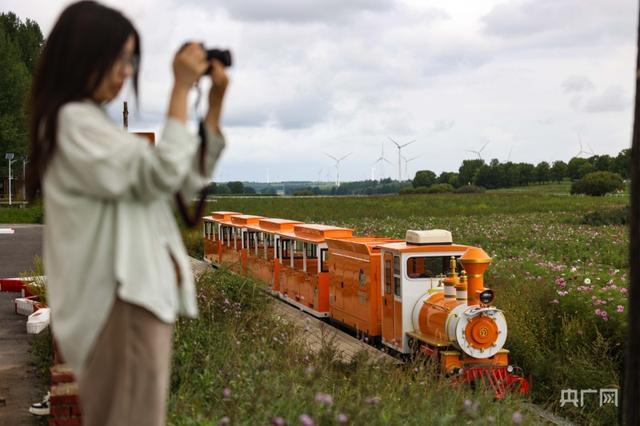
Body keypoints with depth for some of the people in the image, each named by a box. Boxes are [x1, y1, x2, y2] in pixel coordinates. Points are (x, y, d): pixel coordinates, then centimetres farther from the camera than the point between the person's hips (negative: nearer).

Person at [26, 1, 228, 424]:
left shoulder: (100, 120, 18)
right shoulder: (73, 122, -11)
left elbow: (189, 179, 15)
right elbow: (160, 175, -19)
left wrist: (215, 103, 8)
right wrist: (181, 89, -15)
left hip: (136, 287, 10)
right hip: (121, 294, -10)